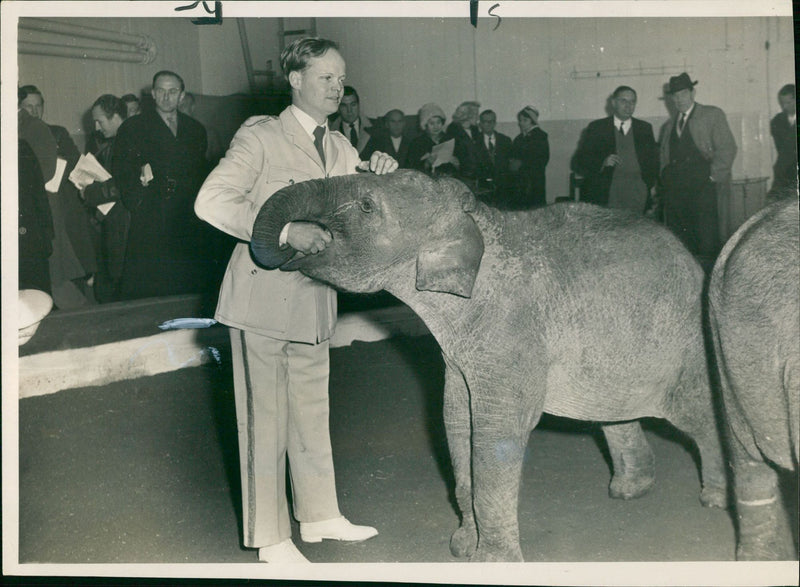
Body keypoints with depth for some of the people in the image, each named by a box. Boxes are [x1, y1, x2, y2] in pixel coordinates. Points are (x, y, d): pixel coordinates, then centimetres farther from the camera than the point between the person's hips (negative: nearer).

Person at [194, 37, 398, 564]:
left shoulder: (339, 147, 12)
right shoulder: (260, 136, -9)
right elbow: (211, 202, -19)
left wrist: (379, 172, -8)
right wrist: (284, 230, -29)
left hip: (314, 299, 7)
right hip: (264, 299, -7)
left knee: (312, 413, 17)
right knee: (265, 419, 1)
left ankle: (320, 516, 31)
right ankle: (271, 538, 14)